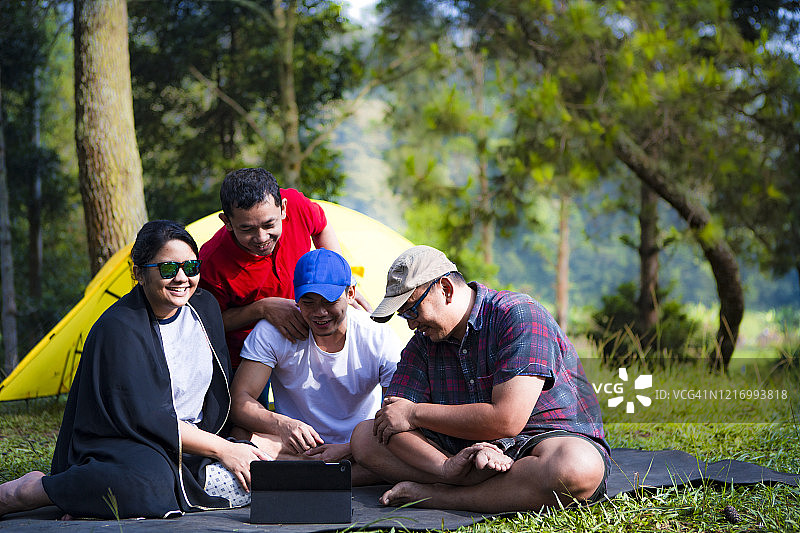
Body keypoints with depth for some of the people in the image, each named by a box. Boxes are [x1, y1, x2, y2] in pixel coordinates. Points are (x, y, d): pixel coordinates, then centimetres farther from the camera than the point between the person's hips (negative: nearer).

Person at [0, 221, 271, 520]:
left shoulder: (204, 307, 6)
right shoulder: (118, 329, -17)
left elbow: (217, 396, 17)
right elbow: (147, 418, -21)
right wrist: (222, 450, -19)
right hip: (119, 447, -7)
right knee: (147, 482, -41)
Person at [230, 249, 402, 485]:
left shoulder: (379, 338, -10)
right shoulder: (271, 332, -9)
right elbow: (239, 400, -16)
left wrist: (347, 448, -30)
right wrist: (281, 424, -37)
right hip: (297, 447, 1)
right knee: (243, 438, -31)